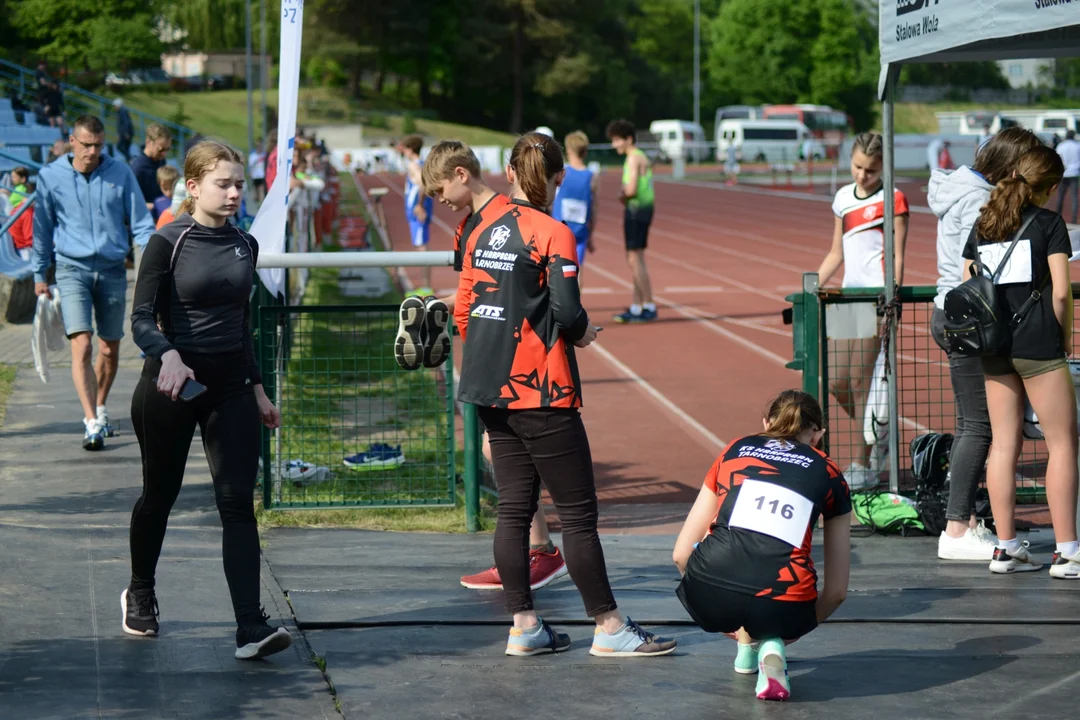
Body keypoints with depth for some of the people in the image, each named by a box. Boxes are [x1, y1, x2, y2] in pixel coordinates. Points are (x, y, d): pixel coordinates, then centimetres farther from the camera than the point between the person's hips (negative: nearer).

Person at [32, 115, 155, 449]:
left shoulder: (121, 174, 1)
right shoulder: (51, 177, 1)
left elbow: (141, 222, 5)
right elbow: (42, 229, 11)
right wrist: (39, 274, 13)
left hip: (113, 270, 2)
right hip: (72, 269, -2)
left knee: (110, 349, 10)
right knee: (82, 346, -16)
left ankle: (99, 409, 32)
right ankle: (92, 422, -20)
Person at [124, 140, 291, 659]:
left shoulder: (245, 245, 7)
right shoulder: (167, 242, -9)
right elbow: (141, 318, -14)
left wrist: (257, 389, 18)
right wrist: (169, 356, -34)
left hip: (229, 387, 3)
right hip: (171, 384, -3)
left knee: (238, 503, -8)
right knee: (160, 495, 13)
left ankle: (251, 629, -15)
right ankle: (139, 594, 39)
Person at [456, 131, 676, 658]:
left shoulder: (483, 230, 8)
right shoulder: (553, 234, -12)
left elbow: (462, 312, 11)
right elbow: (566, 311, -20)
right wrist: (583, 332, 1)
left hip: (490, 389, 7)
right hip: (541, 392, -7)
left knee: (514, 506, 10)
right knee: (578, 511, -1)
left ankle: (524, 627, 11)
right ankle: (609, 628, 4)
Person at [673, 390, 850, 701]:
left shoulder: (734, 452, 23)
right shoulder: (829, 474, 21)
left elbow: (681, 553, 24)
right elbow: (837, 590, 21)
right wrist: (797, 628, 40)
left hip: (709, 598, 2)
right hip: (780, 608, -2)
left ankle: (746, 643, 29)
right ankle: (770, 643, 8)